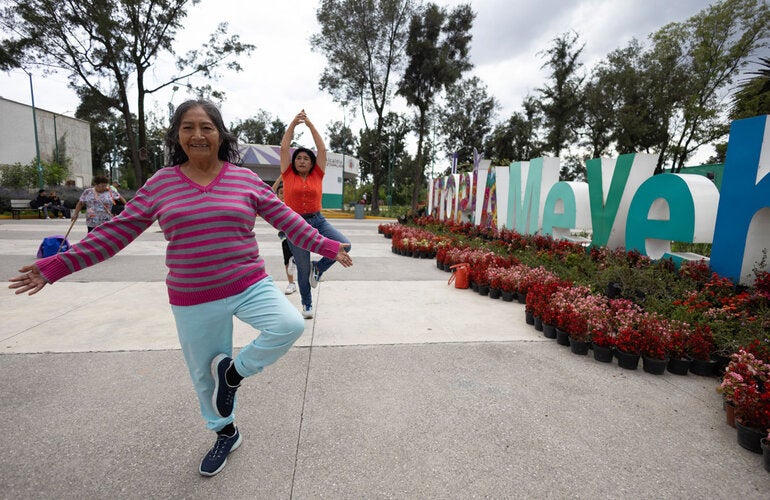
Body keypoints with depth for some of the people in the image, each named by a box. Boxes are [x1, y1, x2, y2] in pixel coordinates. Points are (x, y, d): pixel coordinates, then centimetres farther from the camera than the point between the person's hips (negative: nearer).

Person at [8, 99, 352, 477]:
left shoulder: (246, 179, -2)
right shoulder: (161, 183, 0)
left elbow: (287, 220, 0)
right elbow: (117, 231, 4)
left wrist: (327, 247, -2)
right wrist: (58, 265, 2)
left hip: (249, 286, -1)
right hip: (193, 301, 1)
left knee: (290, 325, -26)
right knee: (204, 374, 15)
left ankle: (233, 371, 3)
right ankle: (226, 434, 44)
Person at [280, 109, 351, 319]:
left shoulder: (317, 175, 6)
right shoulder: (288, 175, 3)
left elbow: (322, 149, 1)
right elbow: (284, 148, 0)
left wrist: (310, 125, 1)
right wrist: (293, 123, 0)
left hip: (318, 220, 2)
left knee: (345, 245, -19)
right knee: (303, 267, 6)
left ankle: (318, 268, 8)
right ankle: (307, 304, 30)